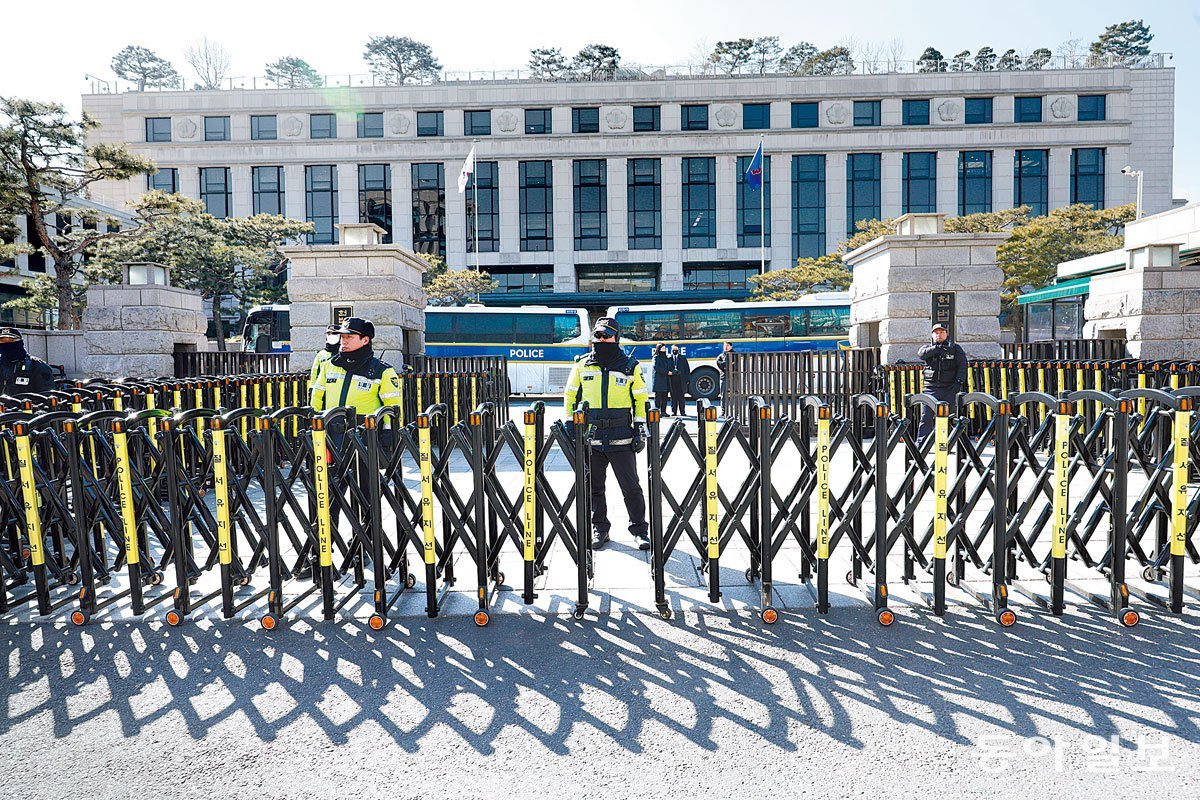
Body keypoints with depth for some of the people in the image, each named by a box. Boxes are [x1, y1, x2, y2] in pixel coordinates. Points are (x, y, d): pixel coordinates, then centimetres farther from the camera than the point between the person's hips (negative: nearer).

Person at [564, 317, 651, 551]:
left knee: (631, 487, 2)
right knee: (594, 487, 9)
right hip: (590, 437, 2)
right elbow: (570, 397, 14)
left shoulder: (630, 366, 4)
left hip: (621, 438, -1)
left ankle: (639, 528, 15)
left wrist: (641, 428, 3)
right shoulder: (582, 365, 7)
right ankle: (599, 528, 24)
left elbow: (641, 399, 9)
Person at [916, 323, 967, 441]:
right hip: (931, 388, 0)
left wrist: (959, 381, -12)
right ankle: (921, 442, -4)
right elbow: (921, 354, -10)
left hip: (949, 388, 0)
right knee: (926, 416, -6)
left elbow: (962, 365, 1)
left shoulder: (955, 348, 11)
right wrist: (936, 348, -21)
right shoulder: (928, 347, 13)